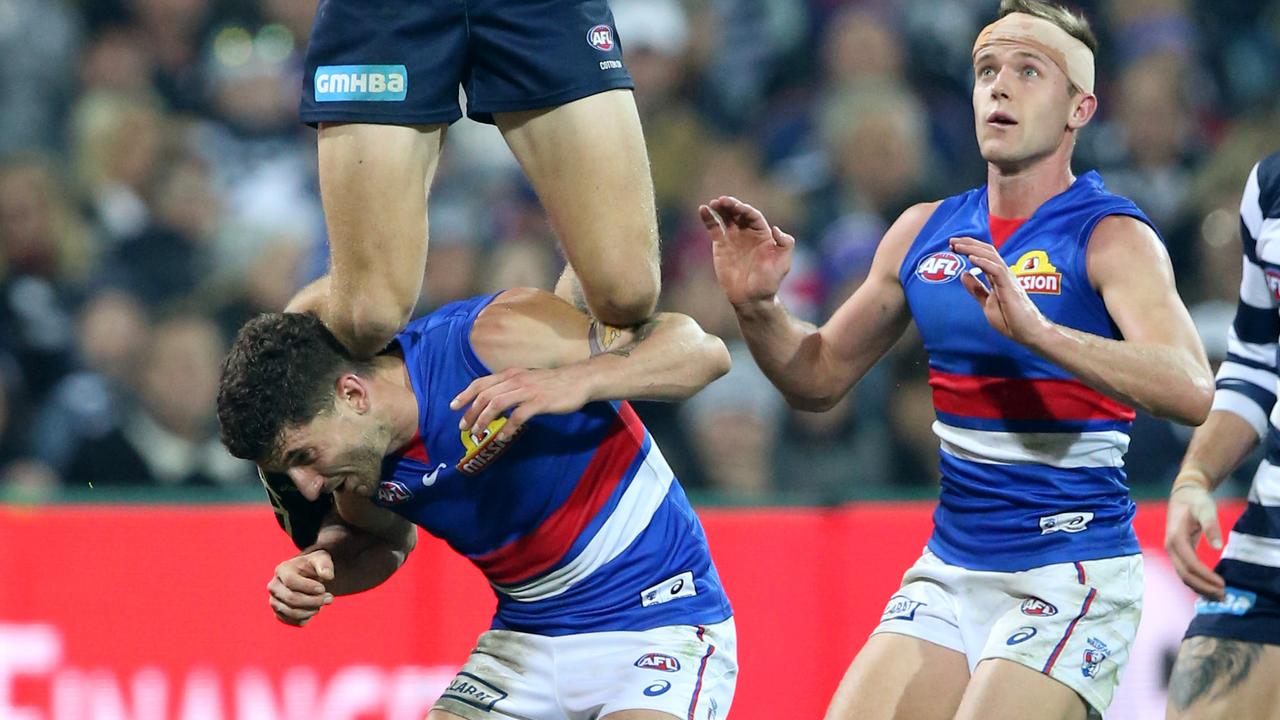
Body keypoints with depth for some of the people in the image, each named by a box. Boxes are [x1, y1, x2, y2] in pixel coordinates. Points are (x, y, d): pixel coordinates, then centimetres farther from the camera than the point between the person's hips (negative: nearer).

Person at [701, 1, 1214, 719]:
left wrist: (1036, 330, -37)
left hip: (1071, 575, -6)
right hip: (949, 572, 6)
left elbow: (1193, 392, -26)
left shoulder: (1110, 236, -10)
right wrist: (758, 308, -1)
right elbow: (820, 378, 20)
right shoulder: (926, 232, 9)